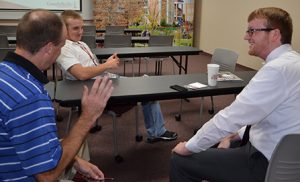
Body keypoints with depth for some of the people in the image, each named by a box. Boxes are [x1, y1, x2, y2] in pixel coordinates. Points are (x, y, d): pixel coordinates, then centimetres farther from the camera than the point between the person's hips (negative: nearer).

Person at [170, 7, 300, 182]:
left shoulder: (278, 69, -26)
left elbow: (231, 116, -25)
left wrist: (190, 146, -13)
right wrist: (240, 133, 6)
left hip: (267, 164, -10)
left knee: (181, 160, -7)